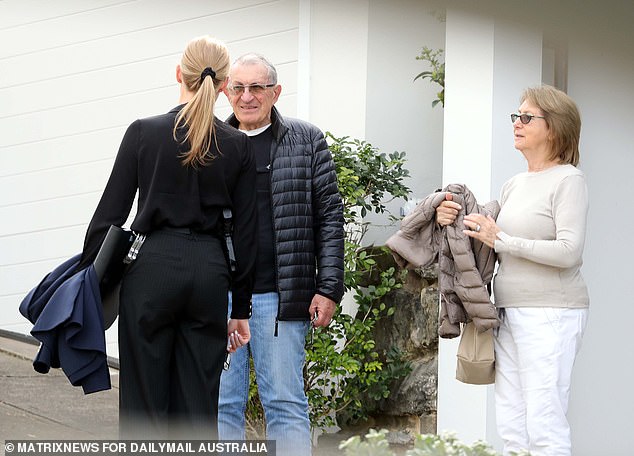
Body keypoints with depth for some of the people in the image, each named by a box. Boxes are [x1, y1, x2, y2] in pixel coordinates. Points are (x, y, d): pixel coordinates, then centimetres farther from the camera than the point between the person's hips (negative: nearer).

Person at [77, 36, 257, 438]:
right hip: (210, 273, 2)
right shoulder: (238, 145, 3)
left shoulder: (144, 132, -3)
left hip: (153, 269, -2)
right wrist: (241, 309, 12)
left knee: (144, 400, 3)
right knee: (198, 402, 6)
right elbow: (246, 233, 5)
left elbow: (111, 212, -2)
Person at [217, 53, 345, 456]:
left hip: (278, 297, -2)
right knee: (221, 403, 5)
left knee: (285, 403, -1)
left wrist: (328, 288, -5)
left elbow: (330, 218, 3)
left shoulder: (307, 142, 6)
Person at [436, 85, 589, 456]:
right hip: (510, 313, 8)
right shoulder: (514, 185, 17)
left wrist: (502, 240, -16)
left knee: (544, 426, -9)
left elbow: (569, 251, -17)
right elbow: (491, 242, 23)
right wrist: (455, 221, 5)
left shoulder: (568, 181, -7)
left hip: (550, 313, -8)